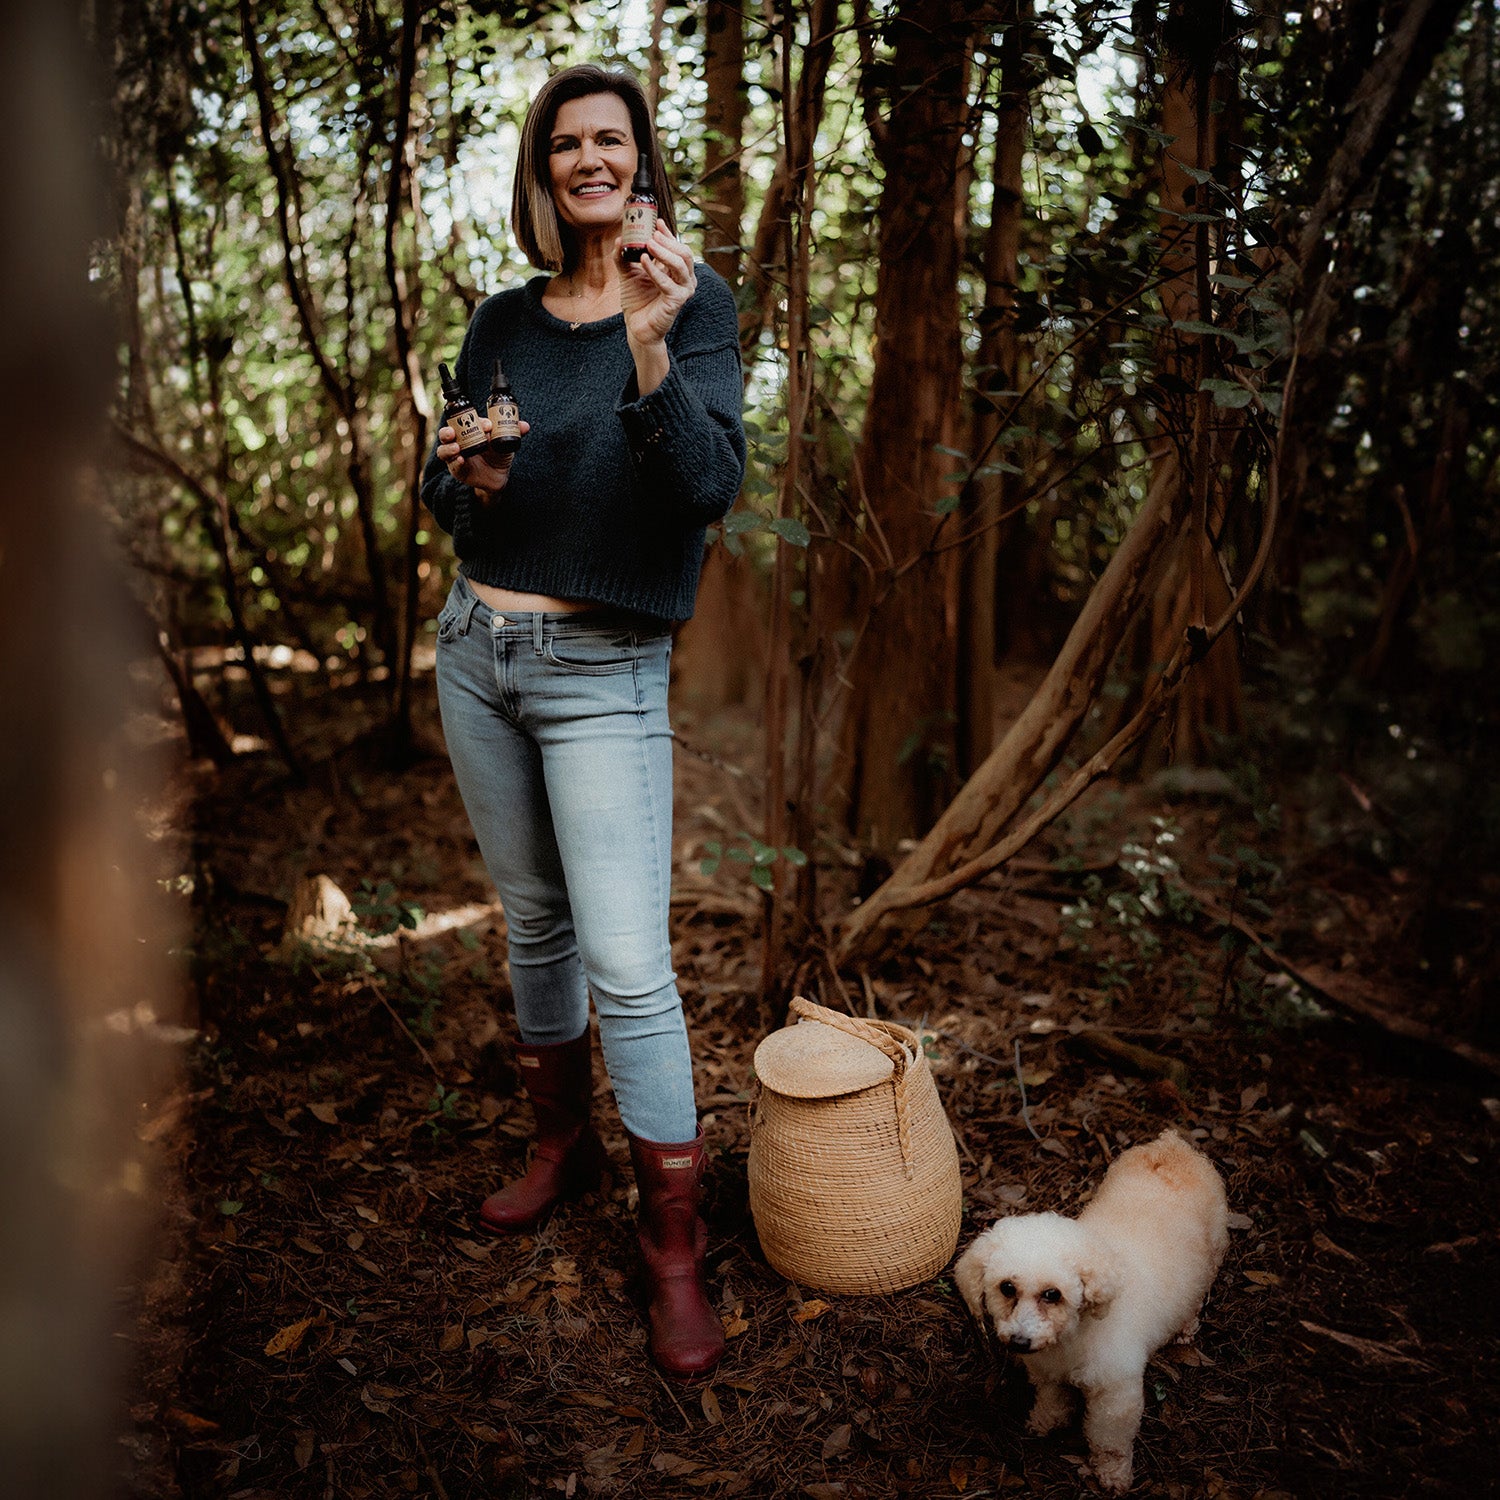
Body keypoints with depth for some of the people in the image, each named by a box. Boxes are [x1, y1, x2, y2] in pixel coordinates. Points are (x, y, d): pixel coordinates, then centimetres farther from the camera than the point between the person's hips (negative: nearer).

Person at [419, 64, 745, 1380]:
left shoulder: (693, 304, -5)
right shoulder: (503, 323, 8)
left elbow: (712, 489, -18)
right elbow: (441, 489, 15)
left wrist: (650, 351, -31)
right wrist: (465, 477, -8)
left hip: (604, 670, -5)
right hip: (478, 645, 5)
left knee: (628, 961, -10)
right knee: (534, 921, 16)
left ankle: (677, 1249, 4)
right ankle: (564, 1147, 36)